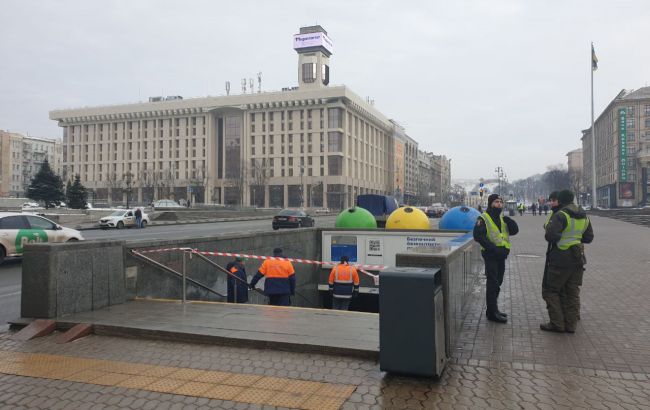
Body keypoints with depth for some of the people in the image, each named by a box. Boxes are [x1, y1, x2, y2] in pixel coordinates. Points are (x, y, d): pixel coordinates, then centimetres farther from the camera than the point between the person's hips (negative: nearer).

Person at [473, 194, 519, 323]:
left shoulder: (502, 218, 13)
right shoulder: (483, 218, -10)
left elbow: (515, 230, 7)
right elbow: (478, 236, -21)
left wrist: (508, 220, -12)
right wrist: (493, 248, -24)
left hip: (501, 255, 8)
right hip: (491, 255, -8)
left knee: (497, 283, 16)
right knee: (493, 283, -5)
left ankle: (493, 309, 28)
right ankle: (492, 313, 2)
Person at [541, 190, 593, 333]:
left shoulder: (560, 215, -16)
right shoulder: (584, 216, 10)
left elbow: (550, 235, -27)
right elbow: (589, 238, 16)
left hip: (561, 259, -7)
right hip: (578, 260, 8)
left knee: (551, 290, 4)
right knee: (573, 292, 14)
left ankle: (557, 324, 3)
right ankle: (570, 325, 17)